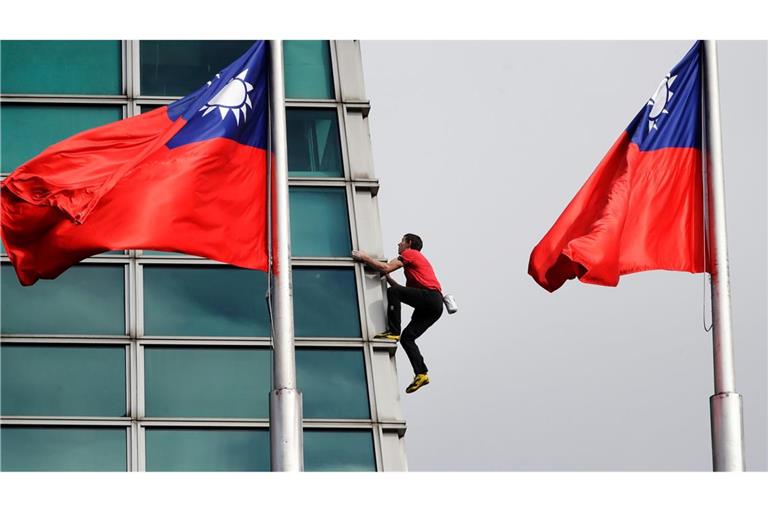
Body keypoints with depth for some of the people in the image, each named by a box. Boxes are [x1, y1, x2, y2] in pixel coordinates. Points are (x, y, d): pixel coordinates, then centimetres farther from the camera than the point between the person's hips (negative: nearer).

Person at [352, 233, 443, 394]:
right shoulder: (417, 260, 33)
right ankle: (421, 374, -3)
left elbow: (386, 268, -8)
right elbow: (406, 290, 28)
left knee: (392, 292, -15)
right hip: (434, 305, 9)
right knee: (407, 338, 5)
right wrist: (388, 279, 24)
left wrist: (365, 257, 2)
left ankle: (393, 332, -17)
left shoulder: (410, 253, 4)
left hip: (430, 296, -9)